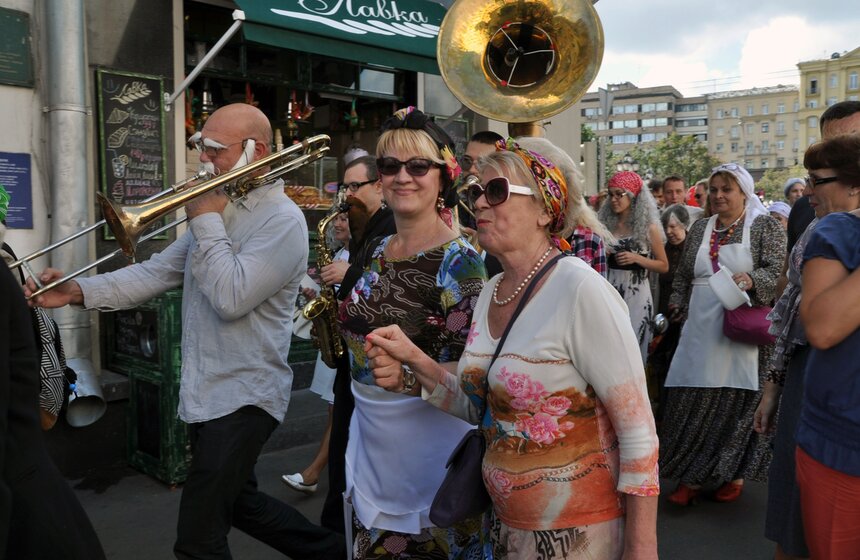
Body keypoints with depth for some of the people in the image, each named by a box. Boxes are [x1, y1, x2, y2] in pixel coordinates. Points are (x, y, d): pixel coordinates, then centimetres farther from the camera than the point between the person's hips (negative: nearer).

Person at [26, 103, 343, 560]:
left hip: (243, 397, -9)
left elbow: (231, 298, -26)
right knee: (239, 503, 23)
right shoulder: (220, 206, 11)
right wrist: (79, 291, -5)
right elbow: (156, 272, 7)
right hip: (205, 392, 9)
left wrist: (207, 222, -16)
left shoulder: (281, 220, -16)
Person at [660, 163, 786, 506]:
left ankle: (735, 474, 20)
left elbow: (777, 271, -9)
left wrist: (751, 280, -27)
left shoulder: (765, 227, 2)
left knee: (739, 399, 2)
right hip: (701, 329, 4)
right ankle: (692, 475, 12)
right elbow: (682, 278, 18)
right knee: (694, 399, 1)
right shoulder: (699, 230, 14)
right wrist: (676, 311, 10)